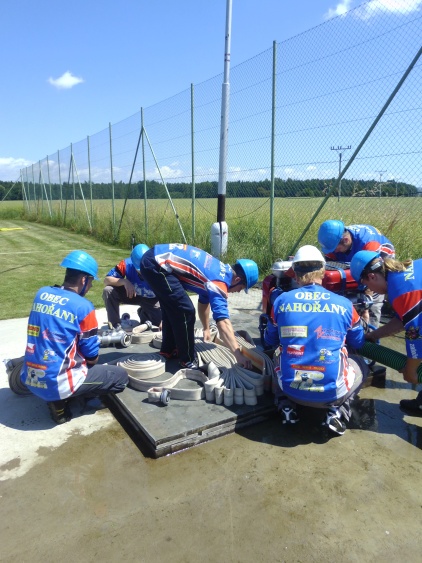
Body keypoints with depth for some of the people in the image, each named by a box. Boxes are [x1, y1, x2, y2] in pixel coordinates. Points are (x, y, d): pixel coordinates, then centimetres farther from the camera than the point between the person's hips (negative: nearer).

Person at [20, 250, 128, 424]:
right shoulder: (83, 306, -14)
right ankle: (60, 401, 3)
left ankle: (56, 398, 11)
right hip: (58, 383, -7)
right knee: (120, 376, 7)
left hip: (29, 379, 7)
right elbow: (92, 358, -8)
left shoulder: (41, 293, 4)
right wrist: (91, 361, 16)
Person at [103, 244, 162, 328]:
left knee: (158, 324, -16)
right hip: (132, 293, 1)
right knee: (108, 291, -25)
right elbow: (106, 280, -22)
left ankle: (143, 313, 19)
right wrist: (124, 281, -41)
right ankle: (116, 325, -8)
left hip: (152, 300, 0)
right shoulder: (127, 264, -30)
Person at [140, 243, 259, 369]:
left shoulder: (221, 271, 16)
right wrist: (238, 355, -24)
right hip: (156, 264, -10)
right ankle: (188, 360, 7)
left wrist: (206, 329, 40)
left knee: (172, 308, 22)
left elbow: (204, 301, 30)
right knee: (185, 311, -7)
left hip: (154, 258, 10)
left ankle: (168, 350, 36)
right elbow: (223, 322, -23)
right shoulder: (219, 283, -13)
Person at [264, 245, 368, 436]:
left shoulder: (281, 301, -2)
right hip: (331, 391, -1)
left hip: (291, 388, 1)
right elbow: (359, 344, 16)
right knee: (361, 364, 28)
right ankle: (337, 410, 7)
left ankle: (286, 405, 12)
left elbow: (270, 341, 14)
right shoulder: (344, 304, -3)